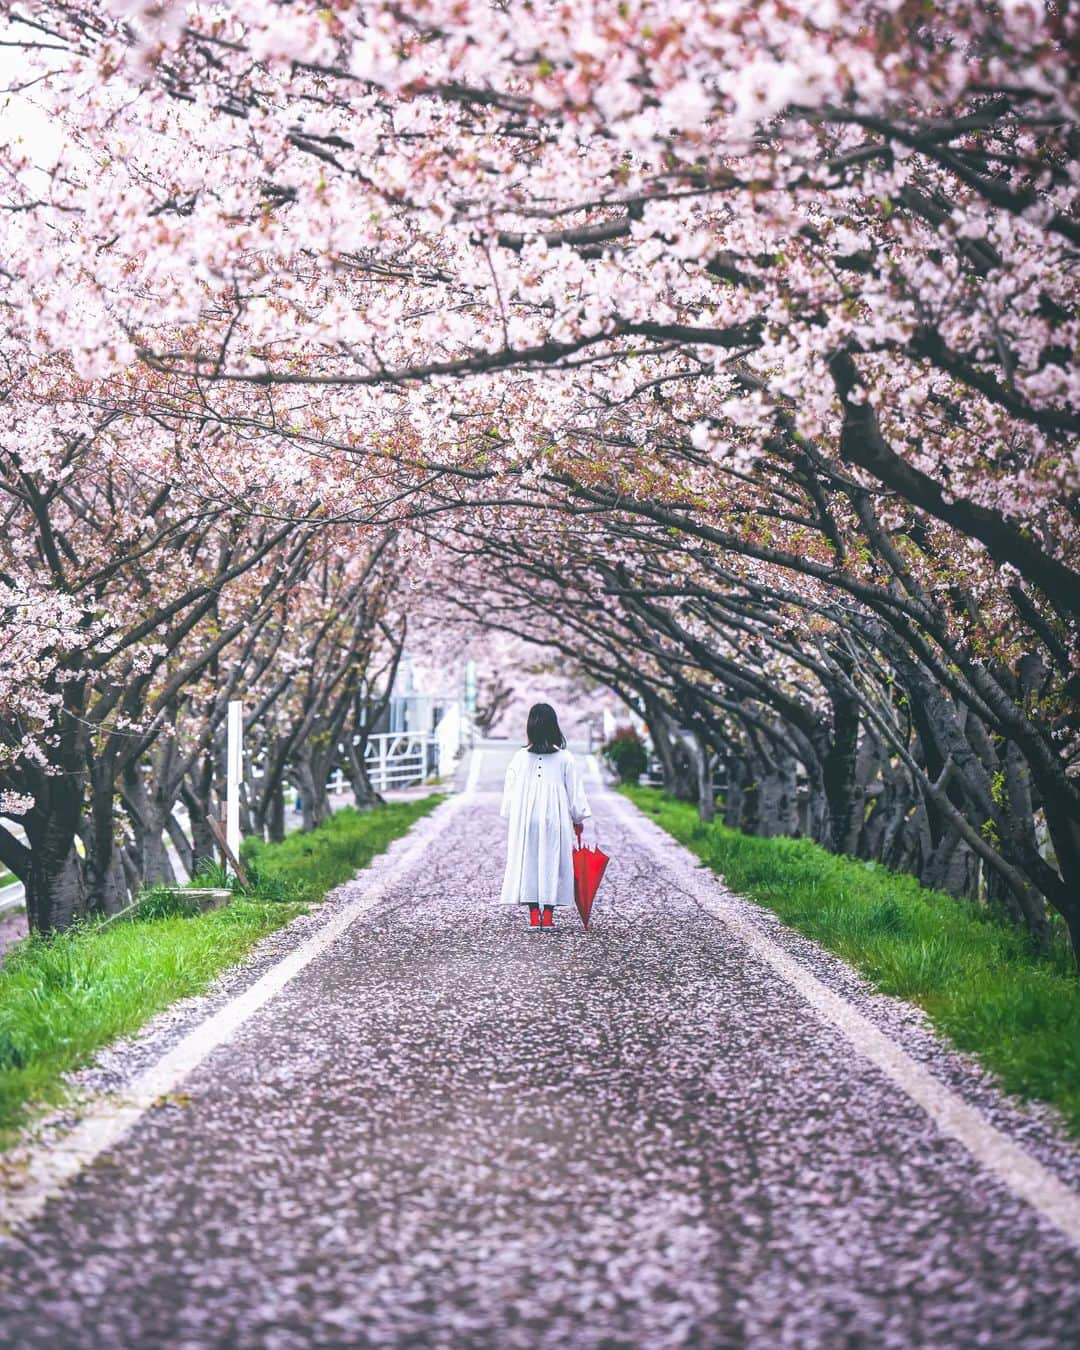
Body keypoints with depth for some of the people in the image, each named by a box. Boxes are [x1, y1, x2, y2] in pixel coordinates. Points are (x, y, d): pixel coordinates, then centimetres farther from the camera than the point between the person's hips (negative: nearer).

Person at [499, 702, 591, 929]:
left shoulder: (520, 758, -1)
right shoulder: (564, 758, -2)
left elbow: (510, 791, 4)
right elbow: (574, 791, 3)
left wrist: (510, 817, 15)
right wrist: (578, 818, 13)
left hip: (525, 819, 1)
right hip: (556, 818, 0)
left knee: (528, 862, 5)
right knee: (552, 862, 5)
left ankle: (534, 915, 2)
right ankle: (548, 915, 4)